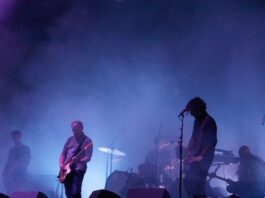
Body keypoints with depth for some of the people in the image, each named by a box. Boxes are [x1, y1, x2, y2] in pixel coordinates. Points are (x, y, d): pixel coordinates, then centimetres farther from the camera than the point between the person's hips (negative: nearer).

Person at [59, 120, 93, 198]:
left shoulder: (87, 141, -2)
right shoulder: (70, 139, 14)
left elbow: (88, 158, -11)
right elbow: (63, 153, 15)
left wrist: (78, 160, -29)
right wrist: (61, 164, -2)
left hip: (78, 169, -6)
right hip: (67, 169, 6)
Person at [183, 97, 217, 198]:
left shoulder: (210, 122, -11)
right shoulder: (197, 121, 14)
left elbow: (212, 142, -16)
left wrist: (201, 156, -18)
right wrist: (188, 153, 6)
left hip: (203, 159, -8)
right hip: (194, 157, 8)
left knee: (198, 184, -11)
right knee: (188, 182, 6)